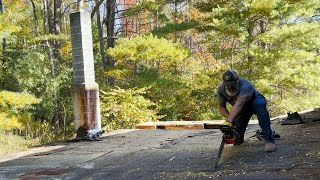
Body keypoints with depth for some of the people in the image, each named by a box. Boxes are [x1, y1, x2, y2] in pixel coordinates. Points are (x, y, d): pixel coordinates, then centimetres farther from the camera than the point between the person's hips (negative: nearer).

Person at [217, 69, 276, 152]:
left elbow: (238, 104, -52)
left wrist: (229, 120, -64)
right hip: (243, 109, 5)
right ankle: (238, 141, 29)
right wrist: (229, 117, -34)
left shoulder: (246, 85, -40)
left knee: (259, 105, -38)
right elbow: (221, 107, -15)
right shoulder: (221, 89, -23)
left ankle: (269, 140, -39)